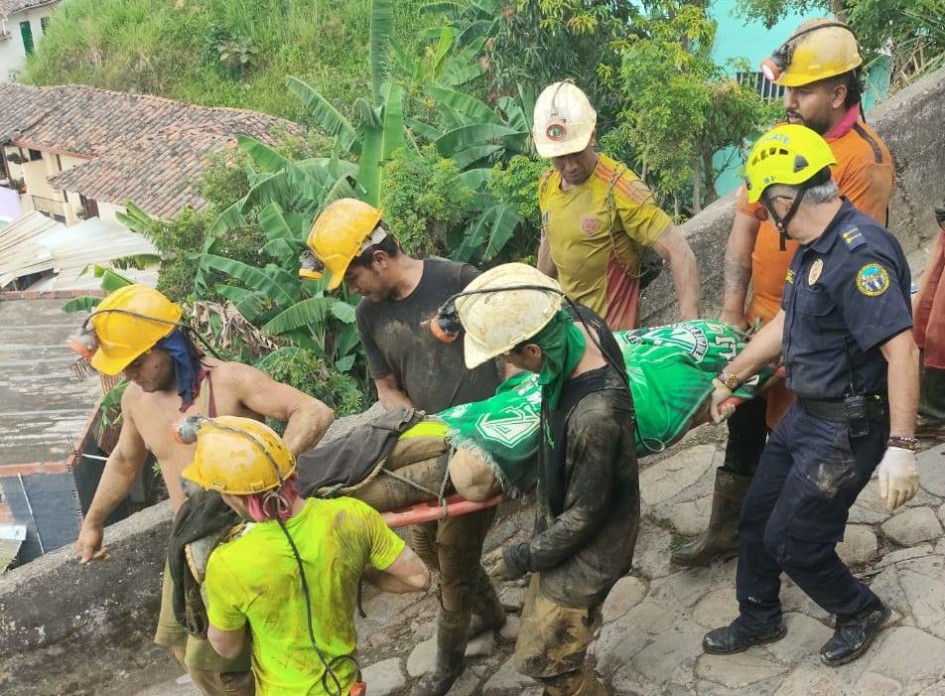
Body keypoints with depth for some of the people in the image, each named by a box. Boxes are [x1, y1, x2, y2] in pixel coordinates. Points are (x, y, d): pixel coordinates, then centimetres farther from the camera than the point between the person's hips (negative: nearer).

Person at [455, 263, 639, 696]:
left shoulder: (594, 417, -41)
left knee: (540, 660, 9)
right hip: (563, 519, 8)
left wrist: (524, 557, -12)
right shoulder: (578, 320, -20)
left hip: (588, 547, -8)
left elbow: (585, 514, -25)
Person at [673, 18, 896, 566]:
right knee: (744, 426, 17)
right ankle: (727, 530, 34)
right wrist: (733, 310, -2)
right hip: (761, 320, 6)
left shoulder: (866, 159, -17)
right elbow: (746, 222, 2)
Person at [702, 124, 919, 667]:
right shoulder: (816, 248, 6)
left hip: (847, 429, -10)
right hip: (806, 415, 10)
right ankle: (758, 621, 38)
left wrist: (901, 449, -32)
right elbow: (787, 323, 17)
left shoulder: (859, 253, -26)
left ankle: (863, 612, 30)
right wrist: (730, 377, 23)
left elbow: (902, 350, -31)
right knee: (757, 518, 18)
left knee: (794, 541, 3)